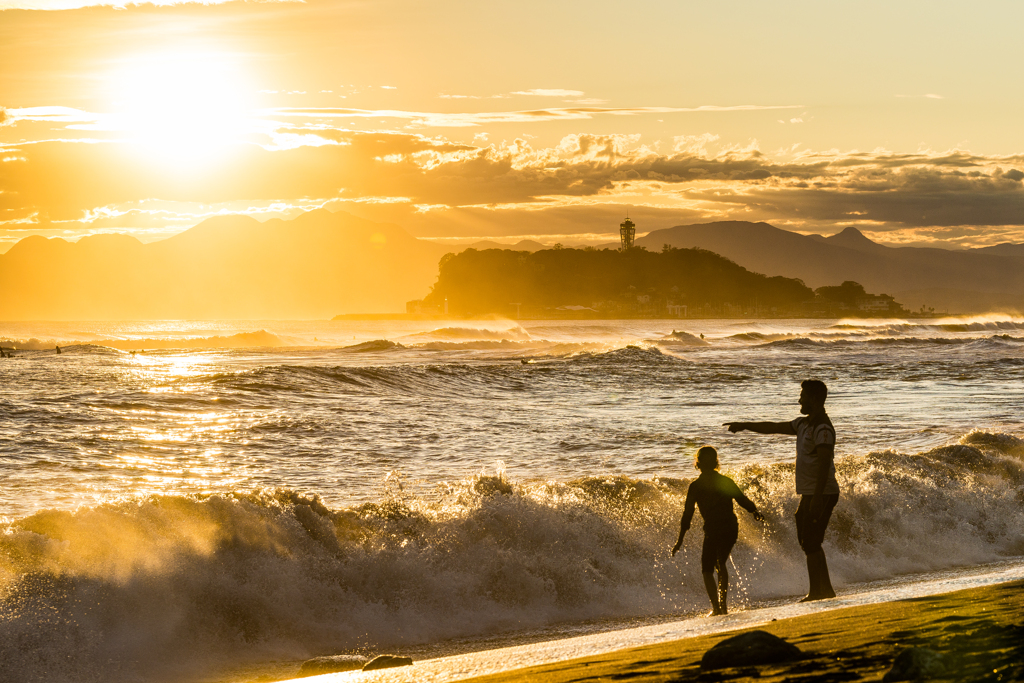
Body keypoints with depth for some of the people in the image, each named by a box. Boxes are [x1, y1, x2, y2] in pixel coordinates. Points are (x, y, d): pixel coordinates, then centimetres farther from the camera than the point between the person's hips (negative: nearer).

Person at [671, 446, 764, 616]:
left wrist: (680, 540, 1)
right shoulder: (726, 481, 6)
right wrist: (755, 512, 27)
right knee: (720, 564, 26)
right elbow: (743, 500, 7)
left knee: (707, 570, 6)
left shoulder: (695, 486, -3)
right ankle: (722, 604, 25)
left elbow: (687, 514, -3)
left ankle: (716, 607, -9)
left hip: (713, 530, -5)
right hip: (732, 528, 5)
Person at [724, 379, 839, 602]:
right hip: (809, 493, 10)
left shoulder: (823, 428, -17)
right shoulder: (804, 424, 15)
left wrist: (818, 497, -29)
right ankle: (826, 589, 17)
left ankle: (816, 592, -6)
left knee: (811, 543, -9)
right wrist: (745, 426, 30)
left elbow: (824, 463, -24)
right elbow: (775, 428, 26)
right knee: (806, 541, 13)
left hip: (822, 494, -10)